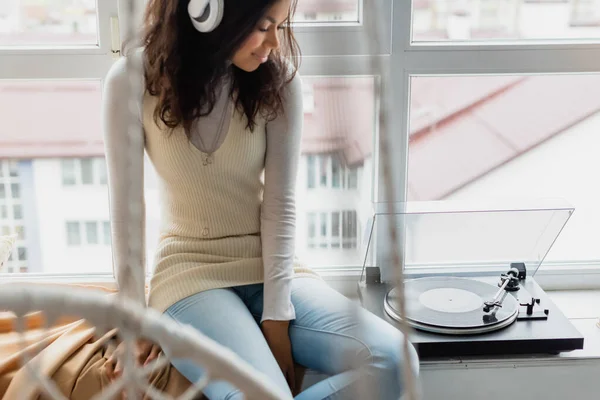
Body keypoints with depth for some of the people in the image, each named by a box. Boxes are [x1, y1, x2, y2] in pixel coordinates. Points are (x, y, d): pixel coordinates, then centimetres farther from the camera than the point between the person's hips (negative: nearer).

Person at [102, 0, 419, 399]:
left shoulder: (279, 78, -9)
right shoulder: (132, 80, -12)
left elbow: (280, 203, -8)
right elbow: (126, 206, -6)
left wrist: (276, 317, -12)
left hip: (273, 268, 3)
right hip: (191, 273, -2)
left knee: (391, 362, -20)